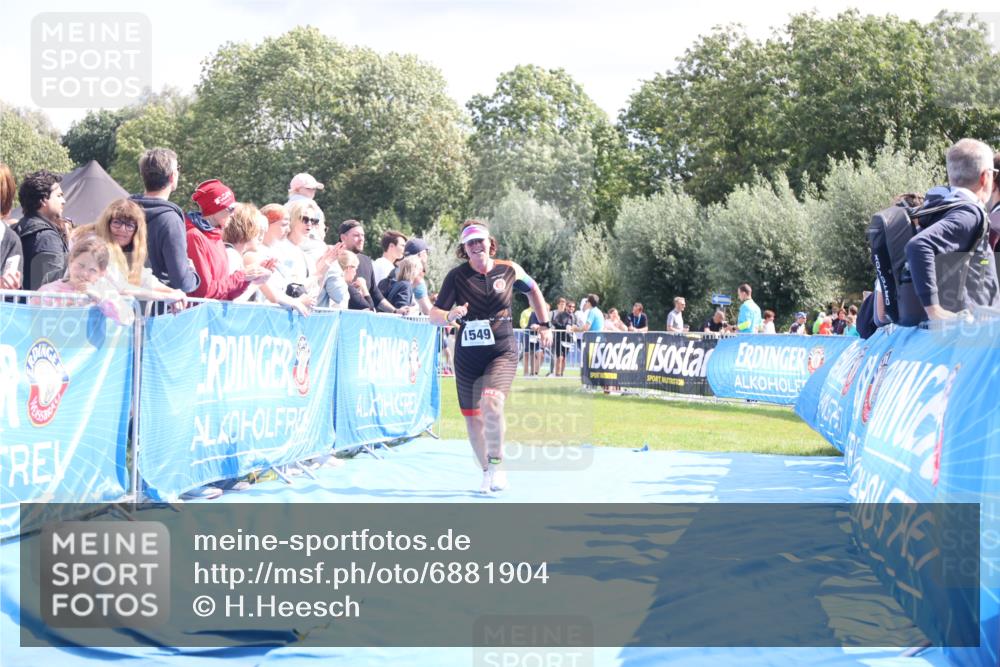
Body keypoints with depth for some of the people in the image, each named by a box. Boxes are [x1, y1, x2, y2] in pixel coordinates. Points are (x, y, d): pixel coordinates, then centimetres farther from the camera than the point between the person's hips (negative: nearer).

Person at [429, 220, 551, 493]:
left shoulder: (509, 270, -2)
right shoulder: (456, 276, -4)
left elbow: (533, 290, 18)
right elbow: (434, 314, -6)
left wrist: (545, 324, 18)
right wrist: (449, 315, -28)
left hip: (502, 351, -2)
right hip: (467, 355, 2)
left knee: (491, 403, -27)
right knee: (472, 418, 7)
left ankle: (497, 464, -11)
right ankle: (486, 472, 29)